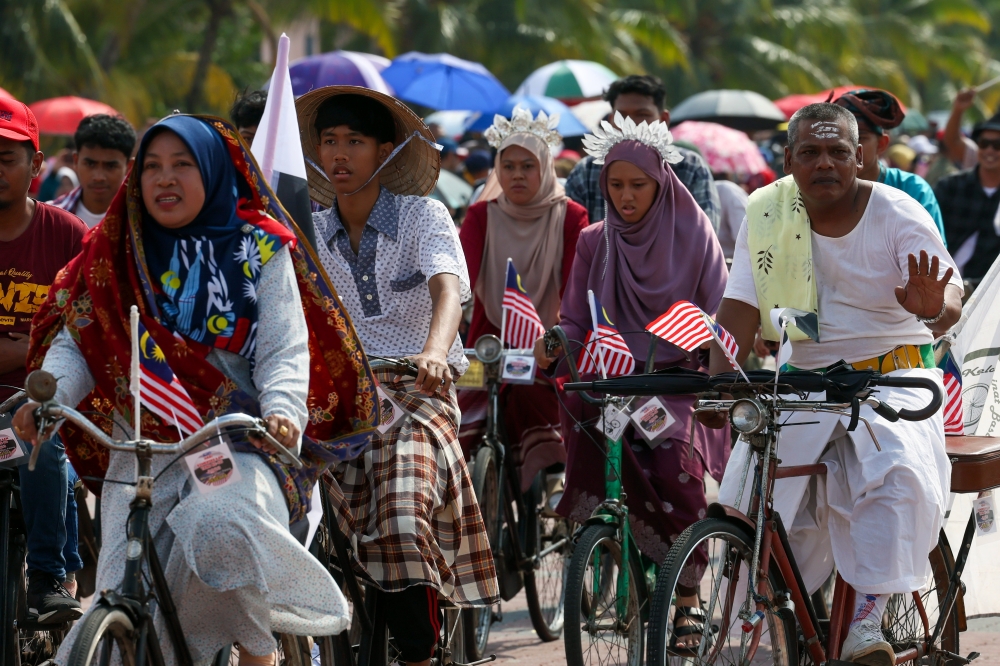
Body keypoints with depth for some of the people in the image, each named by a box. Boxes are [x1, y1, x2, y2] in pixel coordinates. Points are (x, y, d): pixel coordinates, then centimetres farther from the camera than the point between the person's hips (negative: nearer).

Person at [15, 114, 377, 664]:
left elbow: (283, 351, -1)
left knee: (221, 525, -35)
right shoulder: (116, 253, 12)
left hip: (239, 446, -3)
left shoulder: (259, 250, 6)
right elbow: (75, 339, 5)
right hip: (142, 451, 3)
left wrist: (282, 411, -22)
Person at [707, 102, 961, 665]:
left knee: (896, 469, -32)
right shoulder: (767, 214, 1)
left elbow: (949, 301, -17)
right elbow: (741, 307, -4)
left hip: (890, 378, -3)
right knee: (753, 486, -15)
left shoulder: (898, 214, -7)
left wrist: (933, 308, -43)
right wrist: (717, 384, -20)